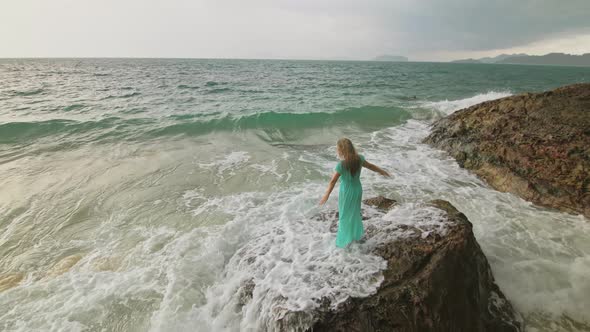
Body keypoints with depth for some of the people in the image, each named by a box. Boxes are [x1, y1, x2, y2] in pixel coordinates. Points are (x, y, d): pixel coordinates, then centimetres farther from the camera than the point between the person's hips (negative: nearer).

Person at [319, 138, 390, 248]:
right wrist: (382, 171, 25)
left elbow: (333, 180, -26)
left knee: (345, 216, 11)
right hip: (357, 189, 6)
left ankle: (344, 240, 24)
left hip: (346, 192, -6)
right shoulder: (359, 159, -8)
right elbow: (370, 166, 8)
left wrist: (326, 195, -24)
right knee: (355, 213, 25)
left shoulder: (342, 164, -25)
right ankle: (356, 235, 42)